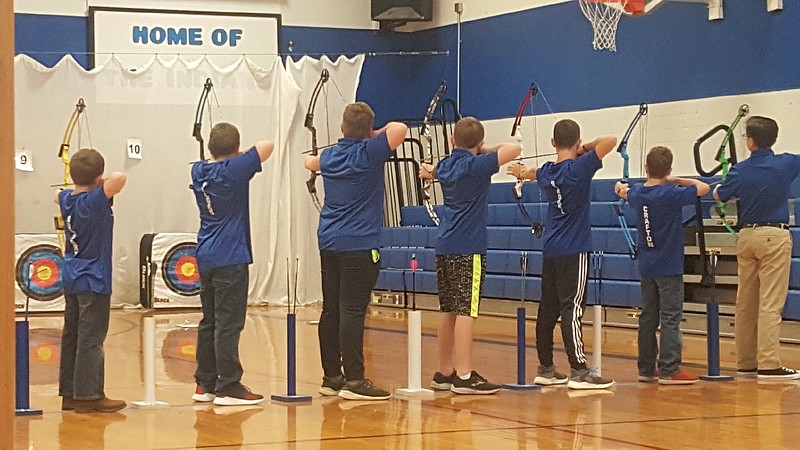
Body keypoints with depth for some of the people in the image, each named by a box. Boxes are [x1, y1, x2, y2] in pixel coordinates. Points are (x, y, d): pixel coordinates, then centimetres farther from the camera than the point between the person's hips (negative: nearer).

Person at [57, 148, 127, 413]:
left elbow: (58, 196, 30)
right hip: (93, 281, -8)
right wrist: (108, 184, -13)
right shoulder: (96, 200, -17)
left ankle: (69, 394, 18)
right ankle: (88, 396, -6)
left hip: (71, 280, 8)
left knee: (71, 337, 12)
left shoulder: (66, 199, 5)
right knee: (91, 339, -6)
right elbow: (119, 179, -33)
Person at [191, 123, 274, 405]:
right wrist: (240, 155, 7)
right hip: (231, 259, -7)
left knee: (209, 323, 14)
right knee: (228, 324, -7)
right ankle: (228, 387, -7)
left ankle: (205, 384, 19)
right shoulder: (234, 170, -12)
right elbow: (267, 146, -7)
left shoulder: (198, 171, 7)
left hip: (205, 259, 7)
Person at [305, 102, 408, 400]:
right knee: (352, 311, -10)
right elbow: (400, 129, -21)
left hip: (328, 242, 7)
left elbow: (311, 161, 33)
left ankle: (331, 377, 15)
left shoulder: (329, 156, 10)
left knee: (331, 309, 9)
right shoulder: (369, 153, -11)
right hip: (359, 245, -7)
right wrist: (376, 134, -3)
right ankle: (354, 381, -12)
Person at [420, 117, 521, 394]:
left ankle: (444, 373, 17)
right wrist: (486, 150, -5)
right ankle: (464, 376, -11)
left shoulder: (445, 166, 12)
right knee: (466, 310, -9)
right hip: (468, 249, -8)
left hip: (445, 247, 8)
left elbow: (429, 171, 32)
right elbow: (514, 149, -16)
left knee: (449, 311, 12)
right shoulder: (476, 165, -11)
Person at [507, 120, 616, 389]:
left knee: (548, 309, 10)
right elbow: (610, 141, -19)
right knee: (572, 309, -11)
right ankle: (579, 372, -12)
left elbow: (534, 174, 33)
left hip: (550, 250, 7)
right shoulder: (580, 168, -12)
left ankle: (545, 369, 15)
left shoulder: (547, 172, 8)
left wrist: (522, 172, 55)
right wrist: (586, 148, -2)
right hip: (574, 251, -7)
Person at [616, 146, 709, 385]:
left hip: (646, 268, 6)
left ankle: (646, 369, 16)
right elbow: (703, 188, -13)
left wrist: (621, 187, 42)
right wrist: (676, 181, -4)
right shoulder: (671, 194, -16)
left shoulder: (637, 194, 2)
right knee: (671, 319, -5)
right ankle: (669, 370, -8)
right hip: (669, 267, -6)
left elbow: (625, 192, 24)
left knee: (648, 318, 12)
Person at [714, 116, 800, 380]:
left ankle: (746, 362, 12)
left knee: (746, 303, 9)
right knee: (771, 304, -7)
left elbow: (718, 196, 15)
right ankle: (768, 364, -11)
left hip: (747, 236, 3)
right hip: (775, 236, -3)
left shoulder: (740, 171, -1)